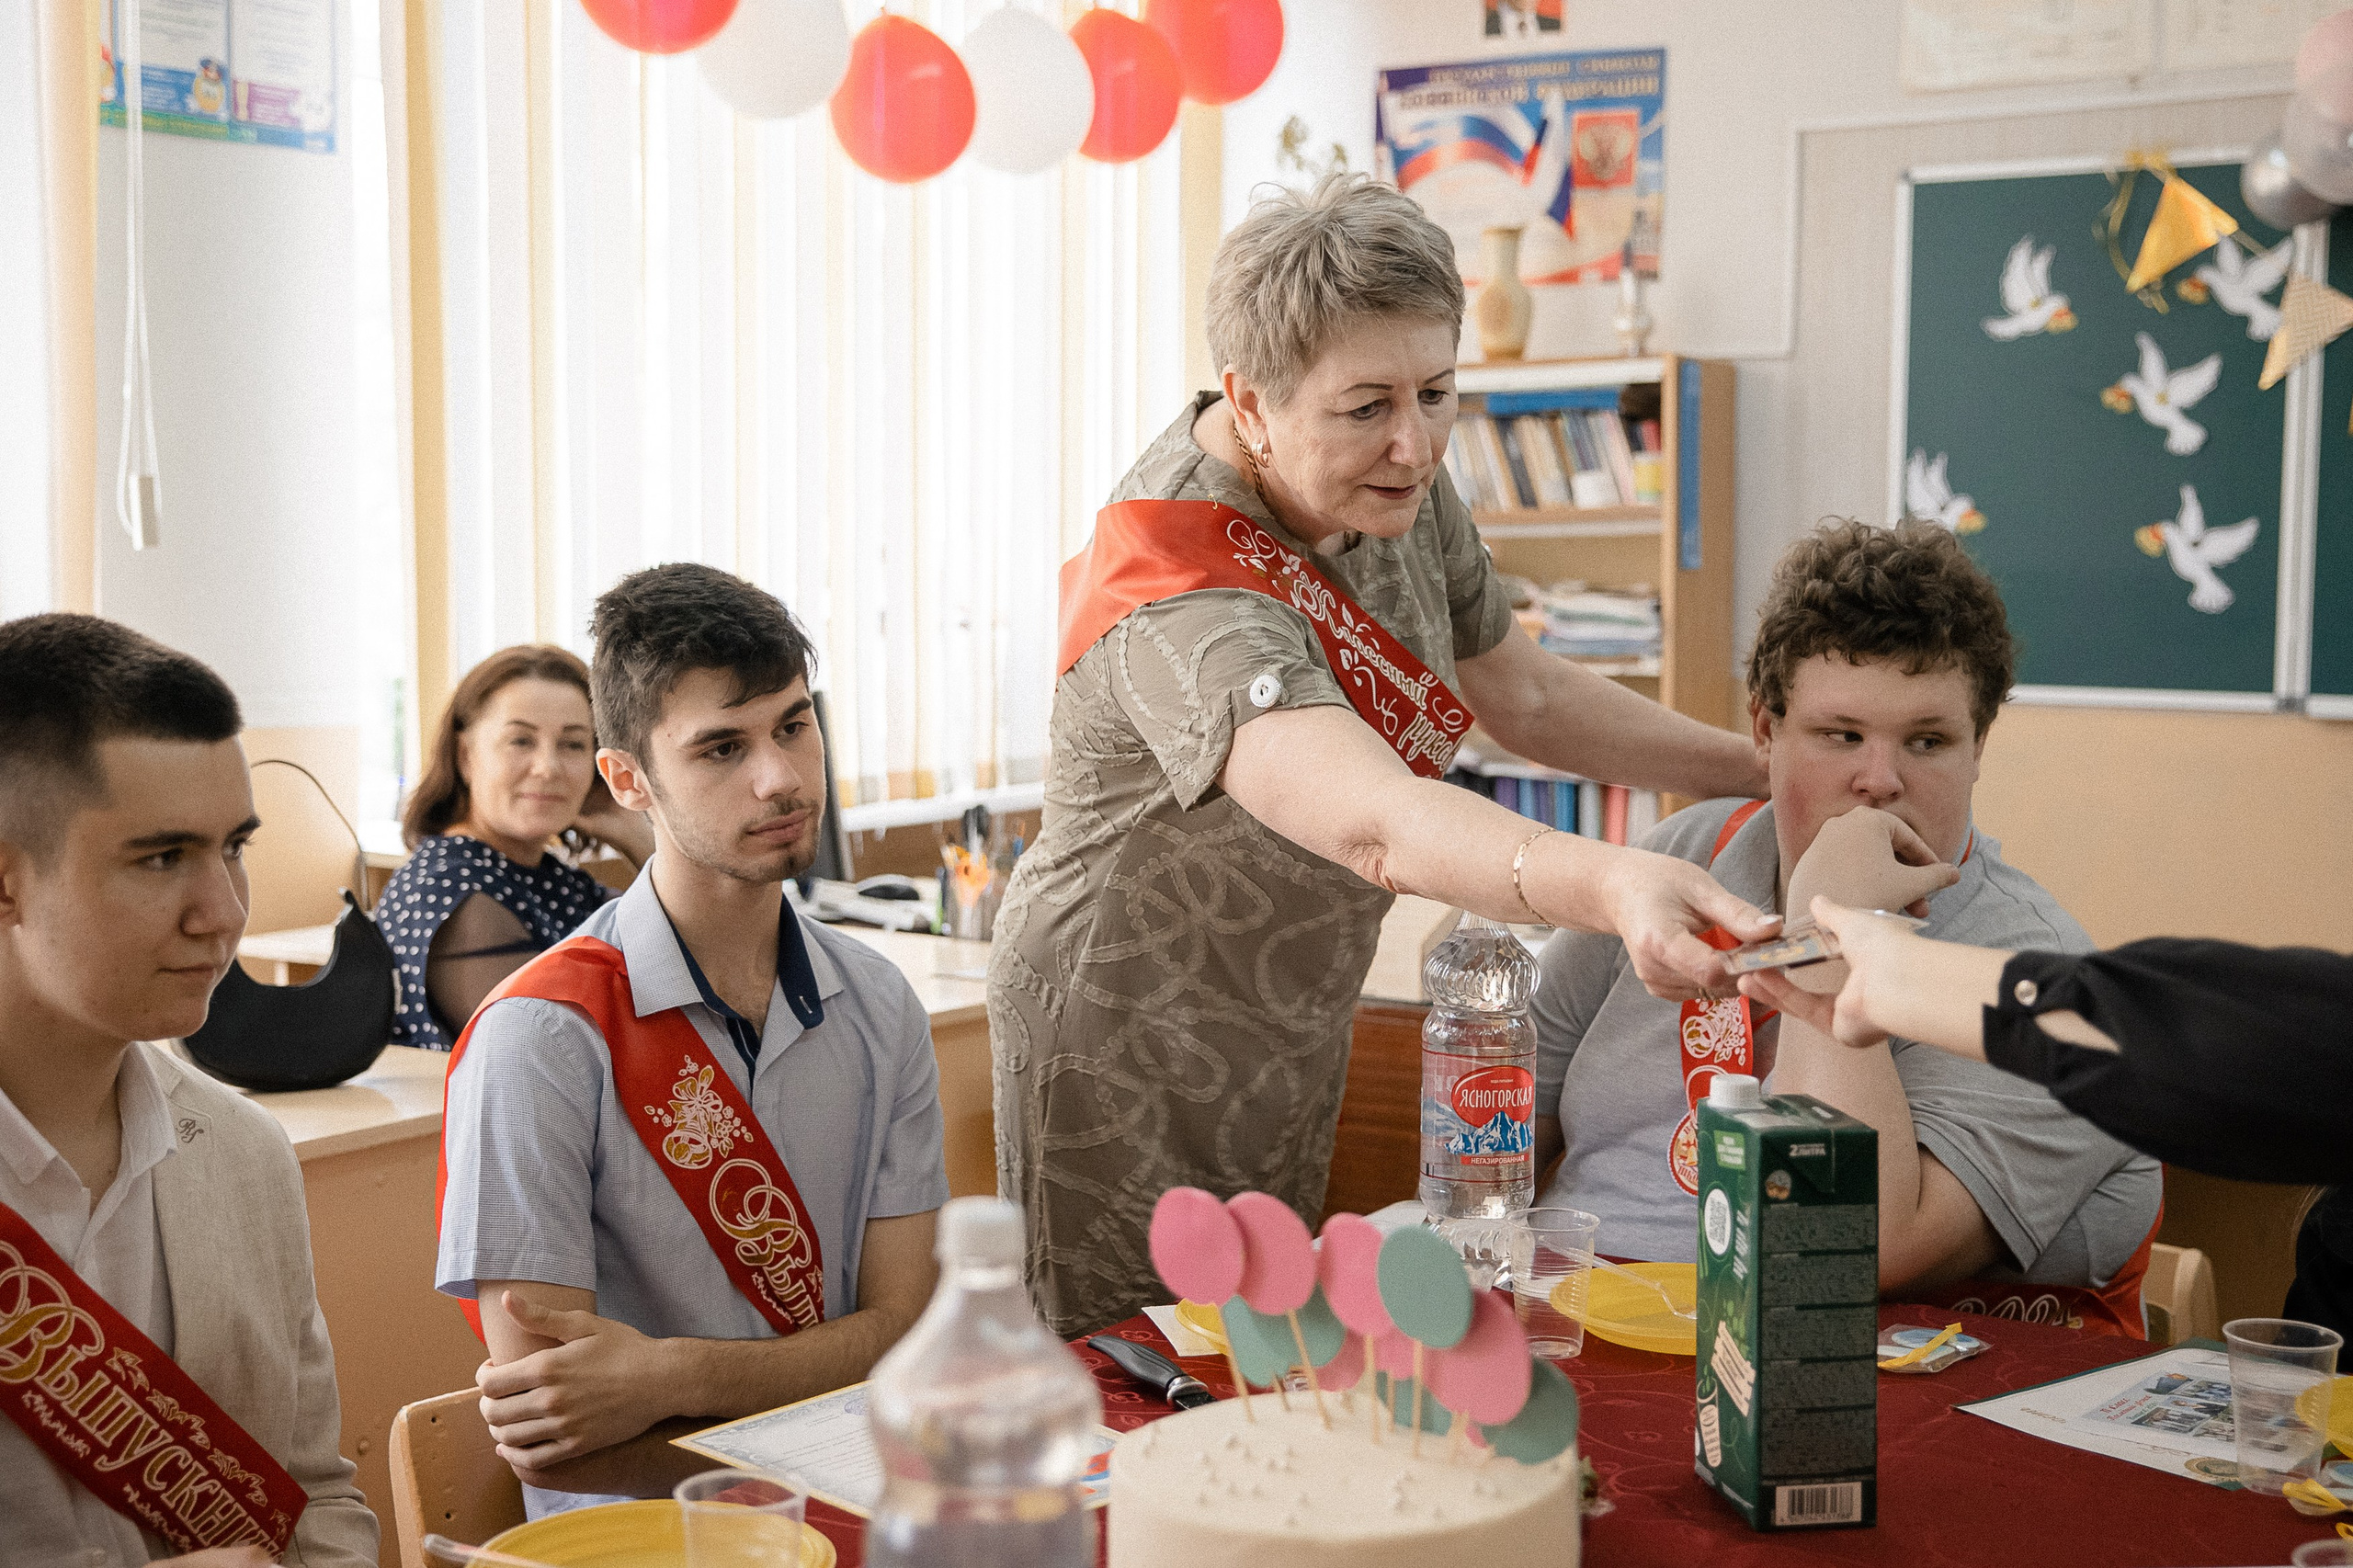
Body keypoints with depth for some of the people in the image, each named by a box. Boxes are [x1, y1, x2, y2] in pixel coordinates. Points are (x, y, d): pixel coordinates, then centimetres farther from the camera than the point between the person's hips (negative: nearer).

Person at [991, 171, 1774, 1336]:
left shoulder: (1393, 485, -6)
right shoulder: (1178, 600, -33)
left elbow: (1526, 695, 9)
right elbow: (1375, 825, -49)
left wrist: (1771, 773, 4)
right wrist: (1608, 886, -66)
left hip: (1294, 1033, 8)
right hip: (1132, 1054, -8)